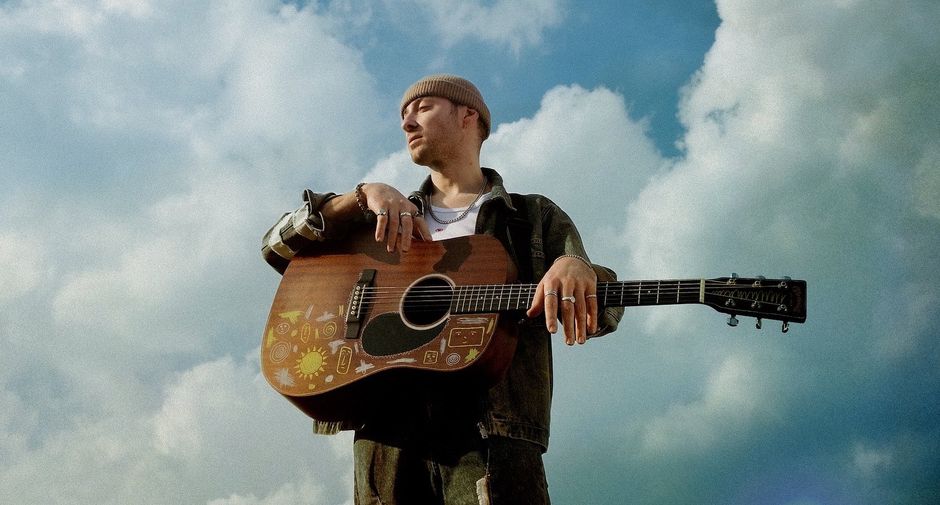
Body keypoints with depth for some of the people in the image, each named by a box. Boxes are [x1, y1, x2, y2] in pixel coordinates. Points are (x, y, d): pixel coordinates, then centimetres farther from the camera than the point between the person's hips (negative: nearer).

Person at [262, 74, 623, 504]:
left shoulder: (536, 217, 18)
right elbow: (278, 246, 15)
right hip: (387, 423, 2)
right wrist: (365, 195, 0)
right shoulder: (386, 217, 25)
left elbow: (602, 314, 5)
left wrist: (575, 267, -20)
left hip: (492, 427, -2)